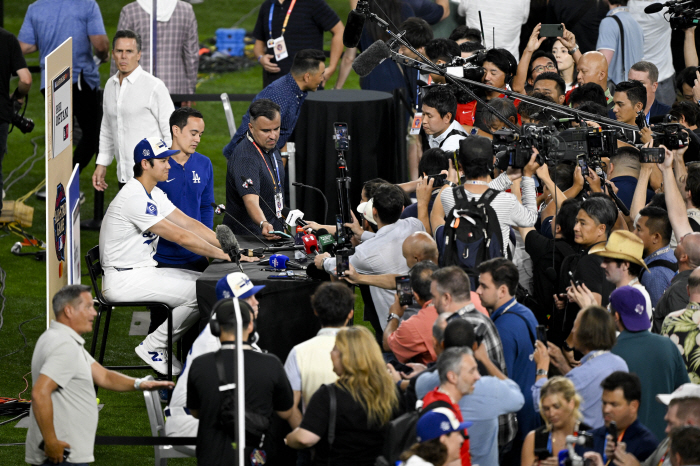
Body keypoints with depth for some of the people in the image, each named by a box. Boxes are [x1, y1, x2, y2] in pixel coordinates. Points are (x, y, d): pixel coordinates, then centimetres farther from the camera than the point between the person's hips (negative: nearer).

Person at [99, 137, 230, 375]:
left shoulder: (154, 194, 12)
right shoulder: (135, 199, -22)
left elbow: (188, 222, 10)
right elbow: (181, 237, -22)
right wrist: (223, 255, -17)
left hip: (144, 271, 10)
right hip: (124, 281, -10)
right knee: (199, 294, -18)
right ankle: (152, 347, -5)